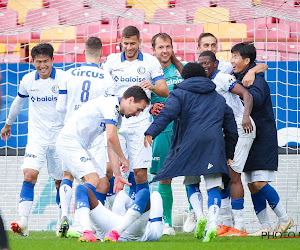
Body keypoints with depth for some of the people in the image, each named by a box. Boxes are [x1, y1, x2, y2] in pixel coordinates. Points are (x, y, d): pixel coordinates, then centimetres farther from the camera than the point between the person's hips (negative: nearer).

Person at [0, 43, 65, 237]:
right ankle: (23, 222, -25)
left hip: (60, 137, -1)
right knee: (29, 175, -17)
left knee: (61, 180, 8)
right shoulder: (28, 81, 2)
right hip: (36, 138, 1)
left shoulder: (64, 79, -7)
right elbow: (19, 101, 20)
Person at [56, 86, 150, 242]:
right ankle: (86, 231, -36)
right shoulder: (111, 104, -15)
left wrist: (117, 175, 7)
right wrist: (123, 158, -8)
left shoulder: (116, 113, 17)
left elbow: (111, 146, 16)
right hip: (69, 141, -11)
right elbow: (111, 137, -23)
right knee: (92, 180, -25)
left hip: (79, 147, 11)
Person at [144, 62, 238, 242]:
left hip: (190, 143, -2)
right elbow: (231, 128, 28)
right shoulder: (219, 99, 28)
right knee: (214, 186, -2)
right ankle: (212, 224, -23)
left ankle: (199, 216, -10)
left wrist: (151, 132, -15)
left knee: (191, 182, 14)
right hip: (215, 144, 2)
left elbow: (168, 113, -5)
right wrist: (229, 154, 35)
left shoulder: (180, 94, 15)